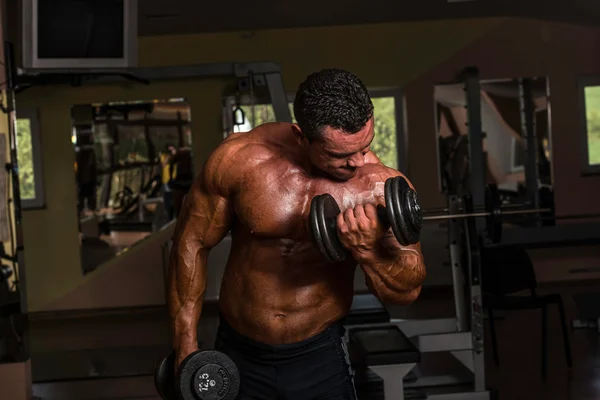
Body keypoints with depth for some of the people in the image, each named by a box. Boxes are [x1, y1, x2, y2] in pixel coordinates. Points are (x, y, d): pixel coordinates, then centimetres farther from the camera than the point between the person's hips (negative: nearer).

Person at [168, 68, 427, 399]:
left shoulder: (381, 186, -16)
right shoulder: (240, 159, -16)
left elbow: (408, 290, -11)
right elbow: (192, 242, -4)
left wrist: (369, 251, -32)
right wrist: (186, 350, -3)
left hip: (320, 359, 0)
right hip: (237, 358, 1)